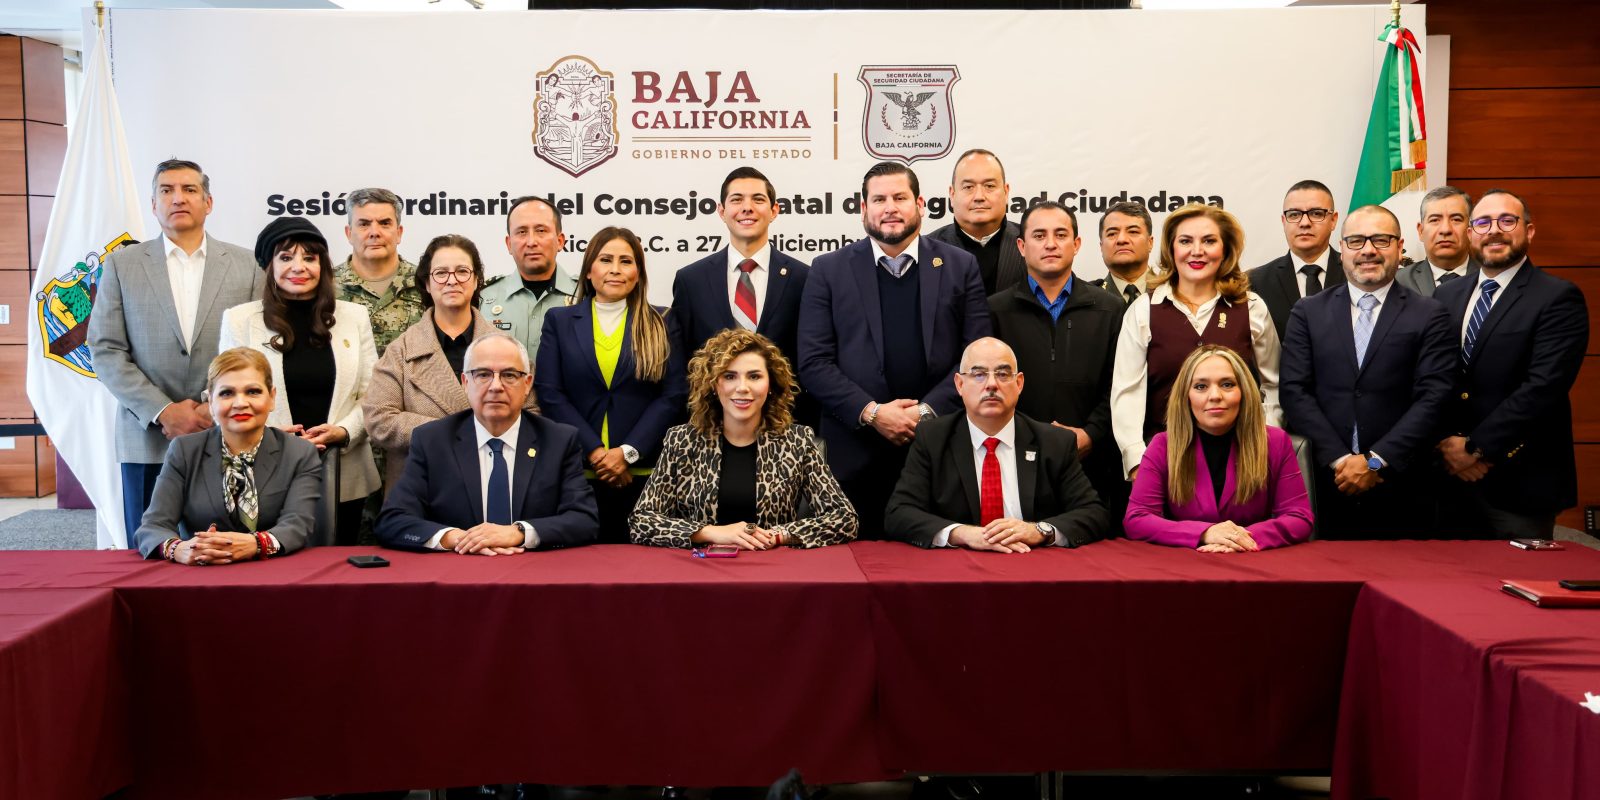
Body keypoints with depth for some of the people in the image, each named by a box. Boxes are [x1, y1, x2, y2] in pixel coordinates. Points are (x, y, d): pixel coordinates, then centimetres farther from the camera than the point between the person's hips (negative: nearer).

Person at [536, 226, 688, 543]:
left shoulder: (661, 325, 9)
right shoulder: (559, 321, 10)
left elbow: (673, 395, 1)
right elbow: (550, 393, 1)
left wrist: (628, 452, -9)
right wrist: (595, 452, -9)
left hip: (643, 473, 0)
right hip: (577, 472, 0)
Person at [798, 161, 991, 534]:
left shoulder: (960, 267, 8)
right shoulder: (829, 270, 6)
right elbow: (813, 363, 1)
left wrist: (928, 411, -10)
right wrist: (871, 413, -10)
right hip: (854, 451, 0)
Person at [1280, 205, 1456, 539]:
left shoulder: (1430, 316, 4)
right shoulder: (1308, 313, 9)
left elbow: (1433, 398, -4)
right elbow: (1295, 391, 0)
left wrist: (1376, 460, -12)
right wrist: (1339, 459, -10)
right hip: (1326, 490, 1)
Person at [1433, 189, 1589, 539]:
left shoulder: (1558, 298, -6)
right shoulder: (1447, 295, 11)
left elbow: (1544, 387, -16)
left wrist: (1476, 447, -15)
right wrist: (1447, 444, -8)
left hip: (1520, 482, -5)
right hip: (1450, 477, 5)